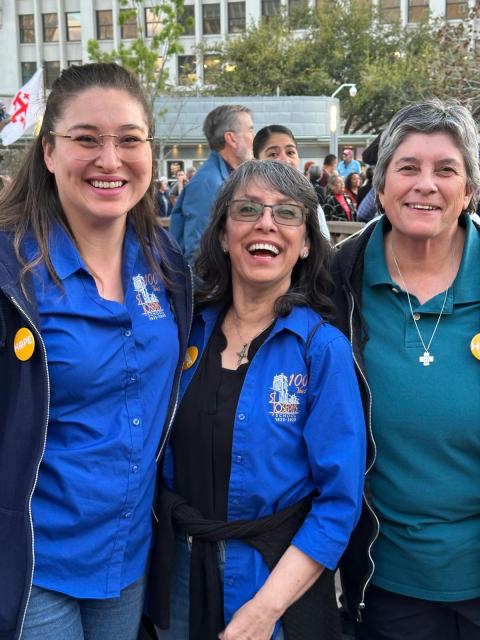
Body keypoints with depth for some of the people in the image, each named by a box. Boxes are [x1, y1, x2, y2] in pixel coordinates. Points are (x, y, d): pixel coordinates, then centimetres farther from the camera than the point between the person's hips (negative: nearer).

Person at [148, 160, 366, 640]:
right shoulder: (189, 330, -2)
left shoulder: (323, 348, -14)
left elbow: (339, 500, -14)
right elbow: (164, 452, 8)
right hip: (179, 568, 4)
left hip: (279, 576, -3)